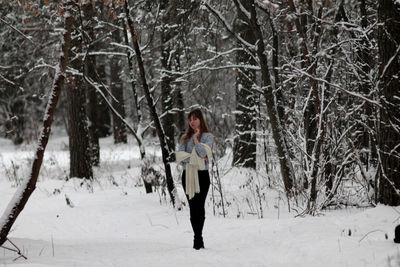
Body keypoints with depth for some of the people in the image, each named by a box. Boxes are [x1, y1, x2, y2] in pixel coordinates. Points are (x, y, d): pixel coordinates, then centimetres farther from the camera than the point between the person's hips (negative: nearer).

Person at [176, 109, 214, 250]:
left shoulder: (208, 136, 3)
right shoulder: (185, 137, 14)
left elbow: (203, 152, -14)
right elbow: (179, 155, 0)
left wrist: (195, 138, -4)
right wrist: (195, 158, -11)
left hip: (202, 175, -4)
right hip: (187, 174, 4)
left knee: (199, 206, -11)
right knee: (192, 207, 3)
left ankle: (198, 238, -14)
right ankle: (198, 239, 8)